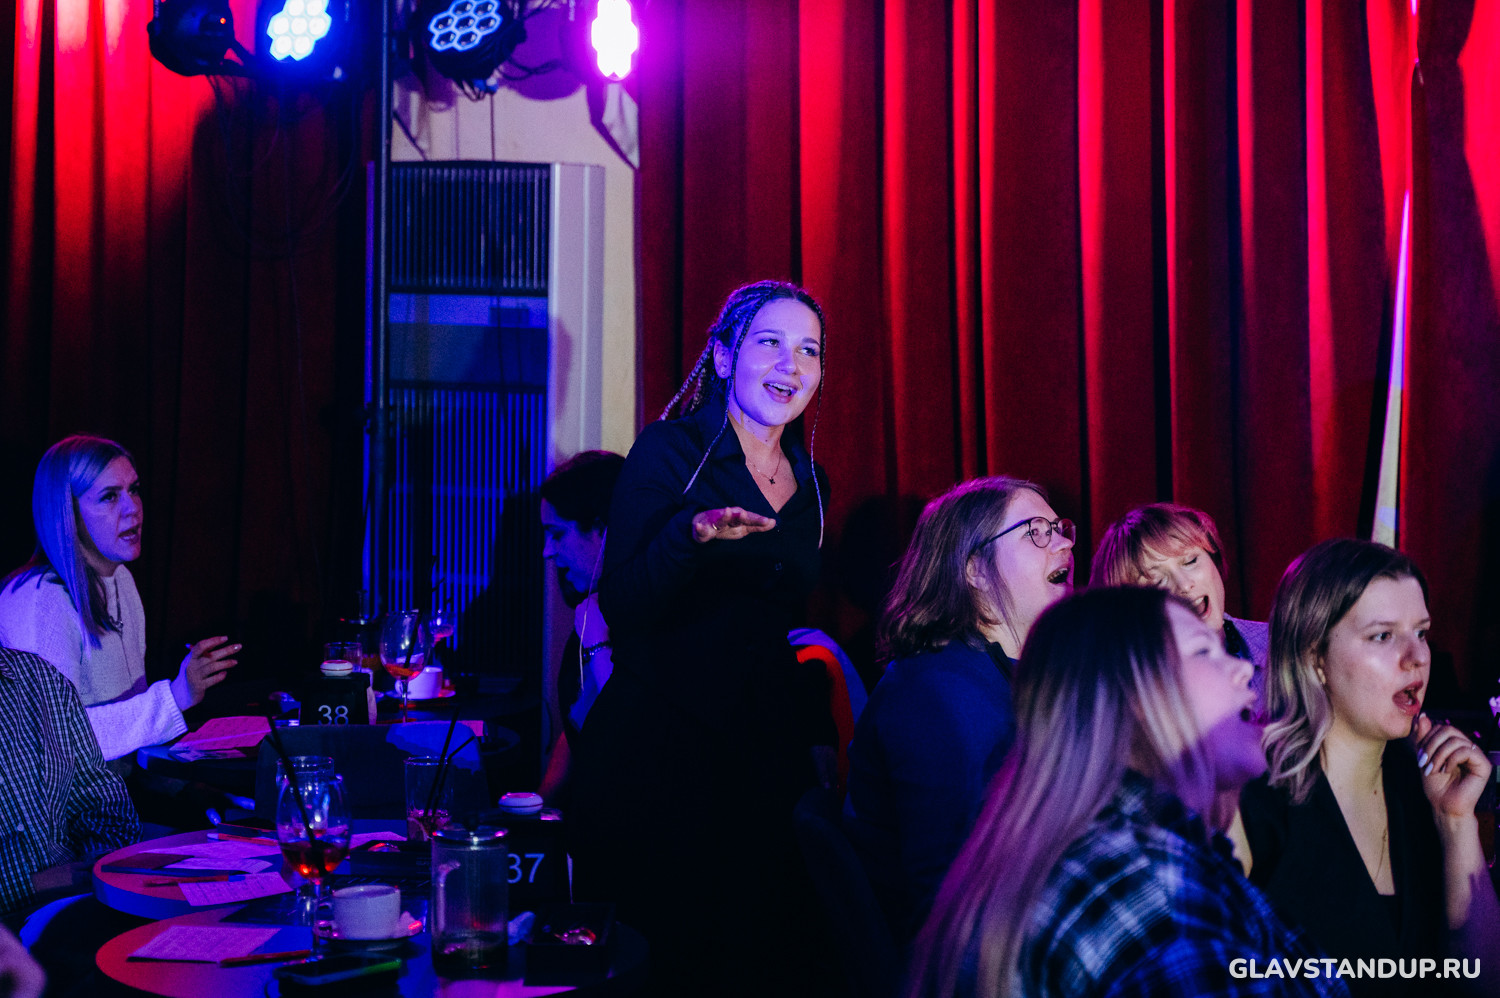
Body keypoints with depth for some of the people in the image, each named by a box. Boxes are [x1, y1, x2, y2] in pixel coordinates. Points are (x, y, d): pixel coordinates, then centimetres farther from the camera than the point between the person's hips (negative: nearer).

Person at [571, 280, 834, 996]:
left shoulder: (809, 485, 11)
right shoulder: (671, 453, -5)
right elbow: (622, 608, -15)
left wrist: (819, 737, 11)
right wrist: (694, 532, -31)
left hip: (764, 754, 5)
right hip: (658, 749, -5)